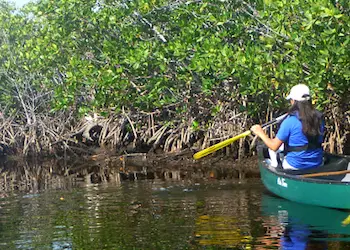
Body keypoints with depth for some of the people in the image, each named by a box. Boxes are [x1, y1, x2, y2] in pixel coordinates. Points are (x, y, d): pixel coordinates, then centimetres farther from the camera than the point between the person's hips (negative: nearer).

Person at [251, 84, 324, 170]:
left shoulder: (290, 121, -20)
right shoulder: (319, 117, -4)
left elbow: (274, 146, -16)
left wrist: (261, 133, 1)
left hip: (295, 166, -5)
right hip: (317, 164, 5)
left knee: (271, 149, 20)